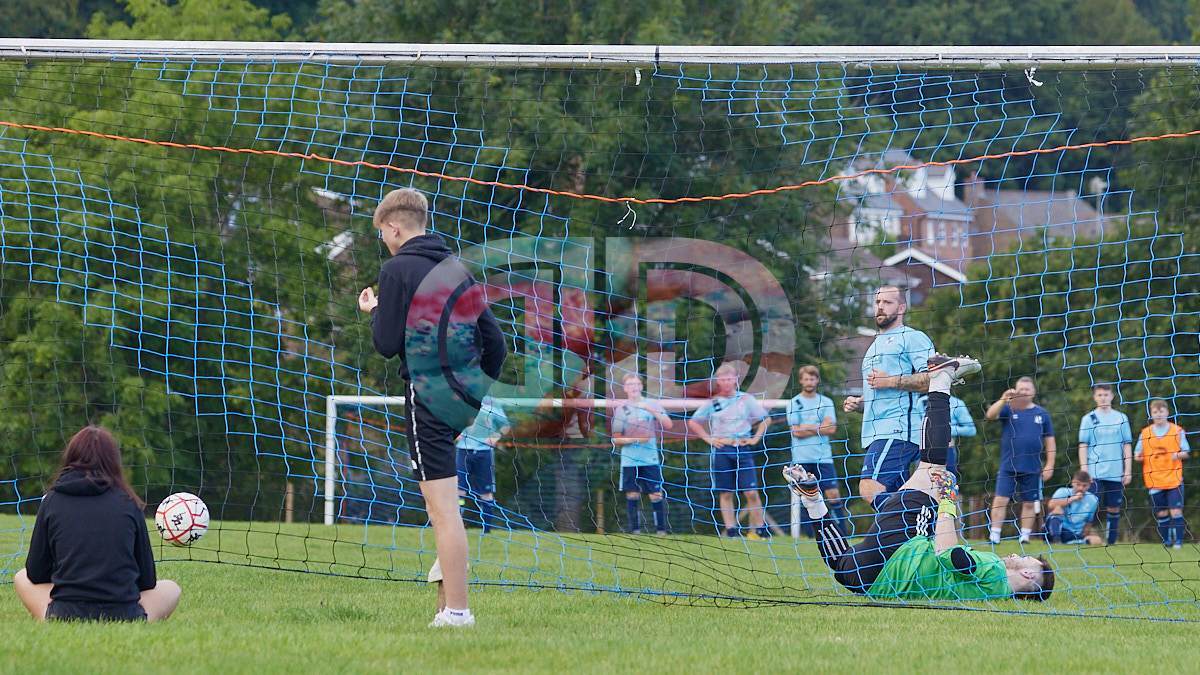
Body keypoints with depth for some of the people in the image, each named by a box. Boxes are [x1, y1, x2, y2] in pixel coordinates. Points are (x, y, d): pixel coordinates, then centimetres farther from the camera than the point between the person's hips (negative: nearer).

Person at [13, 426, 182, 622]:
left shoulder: (52, 501, 3)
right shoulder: (129, 503, 3)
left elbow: (36, 574, 10)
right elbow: (147, 579, 10)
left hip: (65, 616, 0)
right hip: (124, 617, 0)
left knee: (22, 578, 30)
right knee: (171, 589, 30)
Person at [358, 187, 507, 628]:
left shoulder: (398, 270, -7)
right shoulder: (458, 269, 14)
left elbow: (387, 344, -10)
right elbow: (493, 340, 14)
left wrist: (375, 312, 11)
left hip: (428, 393, -8)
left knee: (443, 507, -10)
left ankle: (456, 610, -13)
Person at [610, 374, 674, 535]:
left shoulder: (652, 405, 2)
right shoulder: (621, 409, 4)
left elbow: (668, 425, -9)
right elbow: (616, 439, 5)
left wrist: (651, 409, -19)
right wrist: (633, 439, -13)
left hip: (650, 459, -1)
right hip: (629, 460, 1)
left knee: (656, 496, -4)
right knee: (632, 495, 1)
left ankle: (661, 529, 3)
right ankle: (635, 530, 9)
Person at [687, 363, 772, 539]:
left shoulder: (746, 399, 3)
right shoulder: (713, 403, 6)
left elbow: (766, 419, 10)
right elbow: (692, 422, 14)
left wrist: (755, 438, 0)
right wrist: (708, 438, 3)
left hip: (743, 450, -1)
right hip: (721, 450, 1)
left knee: (751, 492, -8)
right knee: (725, 494, 1)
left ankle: (760, 530, -1)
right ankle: (731, 530, 4)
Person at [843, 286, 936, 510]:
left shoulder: (912, 338, 1)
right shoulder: (875, 346, 29)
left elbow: (933, 378, -13)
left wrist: (891, 381, -14)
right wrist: (858, 403, 17)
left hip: (898, 431, -9)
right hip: (876, 432, 9)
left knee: (870, 489, -25)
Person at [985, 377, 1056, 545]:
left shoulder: (1042, 414, 8)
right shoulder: (1008, 409, 3)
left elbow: (1050, 441, 11)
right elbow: (990, 415, -15)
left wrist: (1049, 465, 5)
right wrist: (1003, 400, -30)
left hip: (1032, 468, 2)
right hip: (1008, 466, -2)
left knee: (1029, 503, 5)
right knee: (1000, 500, -8)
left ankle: (1025, 536, 15)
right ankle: (994, 535, -4)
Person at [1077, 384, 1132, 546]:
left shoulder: (1121, 418, 10)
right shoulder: (1088, 419, 5)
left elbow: (1127, 446, 11)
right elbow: (1083, 446, 4)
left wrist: (1128, 470, 4)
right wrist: (1084, 470, -4)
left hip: (1116, 474, 2)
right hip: (1095, 472, -2)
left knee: (1114, 508, 3)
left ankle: (1111, 542, 8)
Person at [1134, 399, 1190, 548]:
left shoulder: (1177, 431, 2)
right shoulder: (1145, 433, 5)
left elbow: (1185, 453, 5)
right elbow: (1138, 455, 8)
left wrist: (1178, 455, -17)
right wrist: (1138, 457, -15)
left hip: (1174, 479, -2)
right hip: (1154, 480, 2)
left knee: (1176, 511, -8)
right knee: (1161, 513, 5)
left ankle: (1178, 541, -3)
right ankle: (1166, 541, 16)